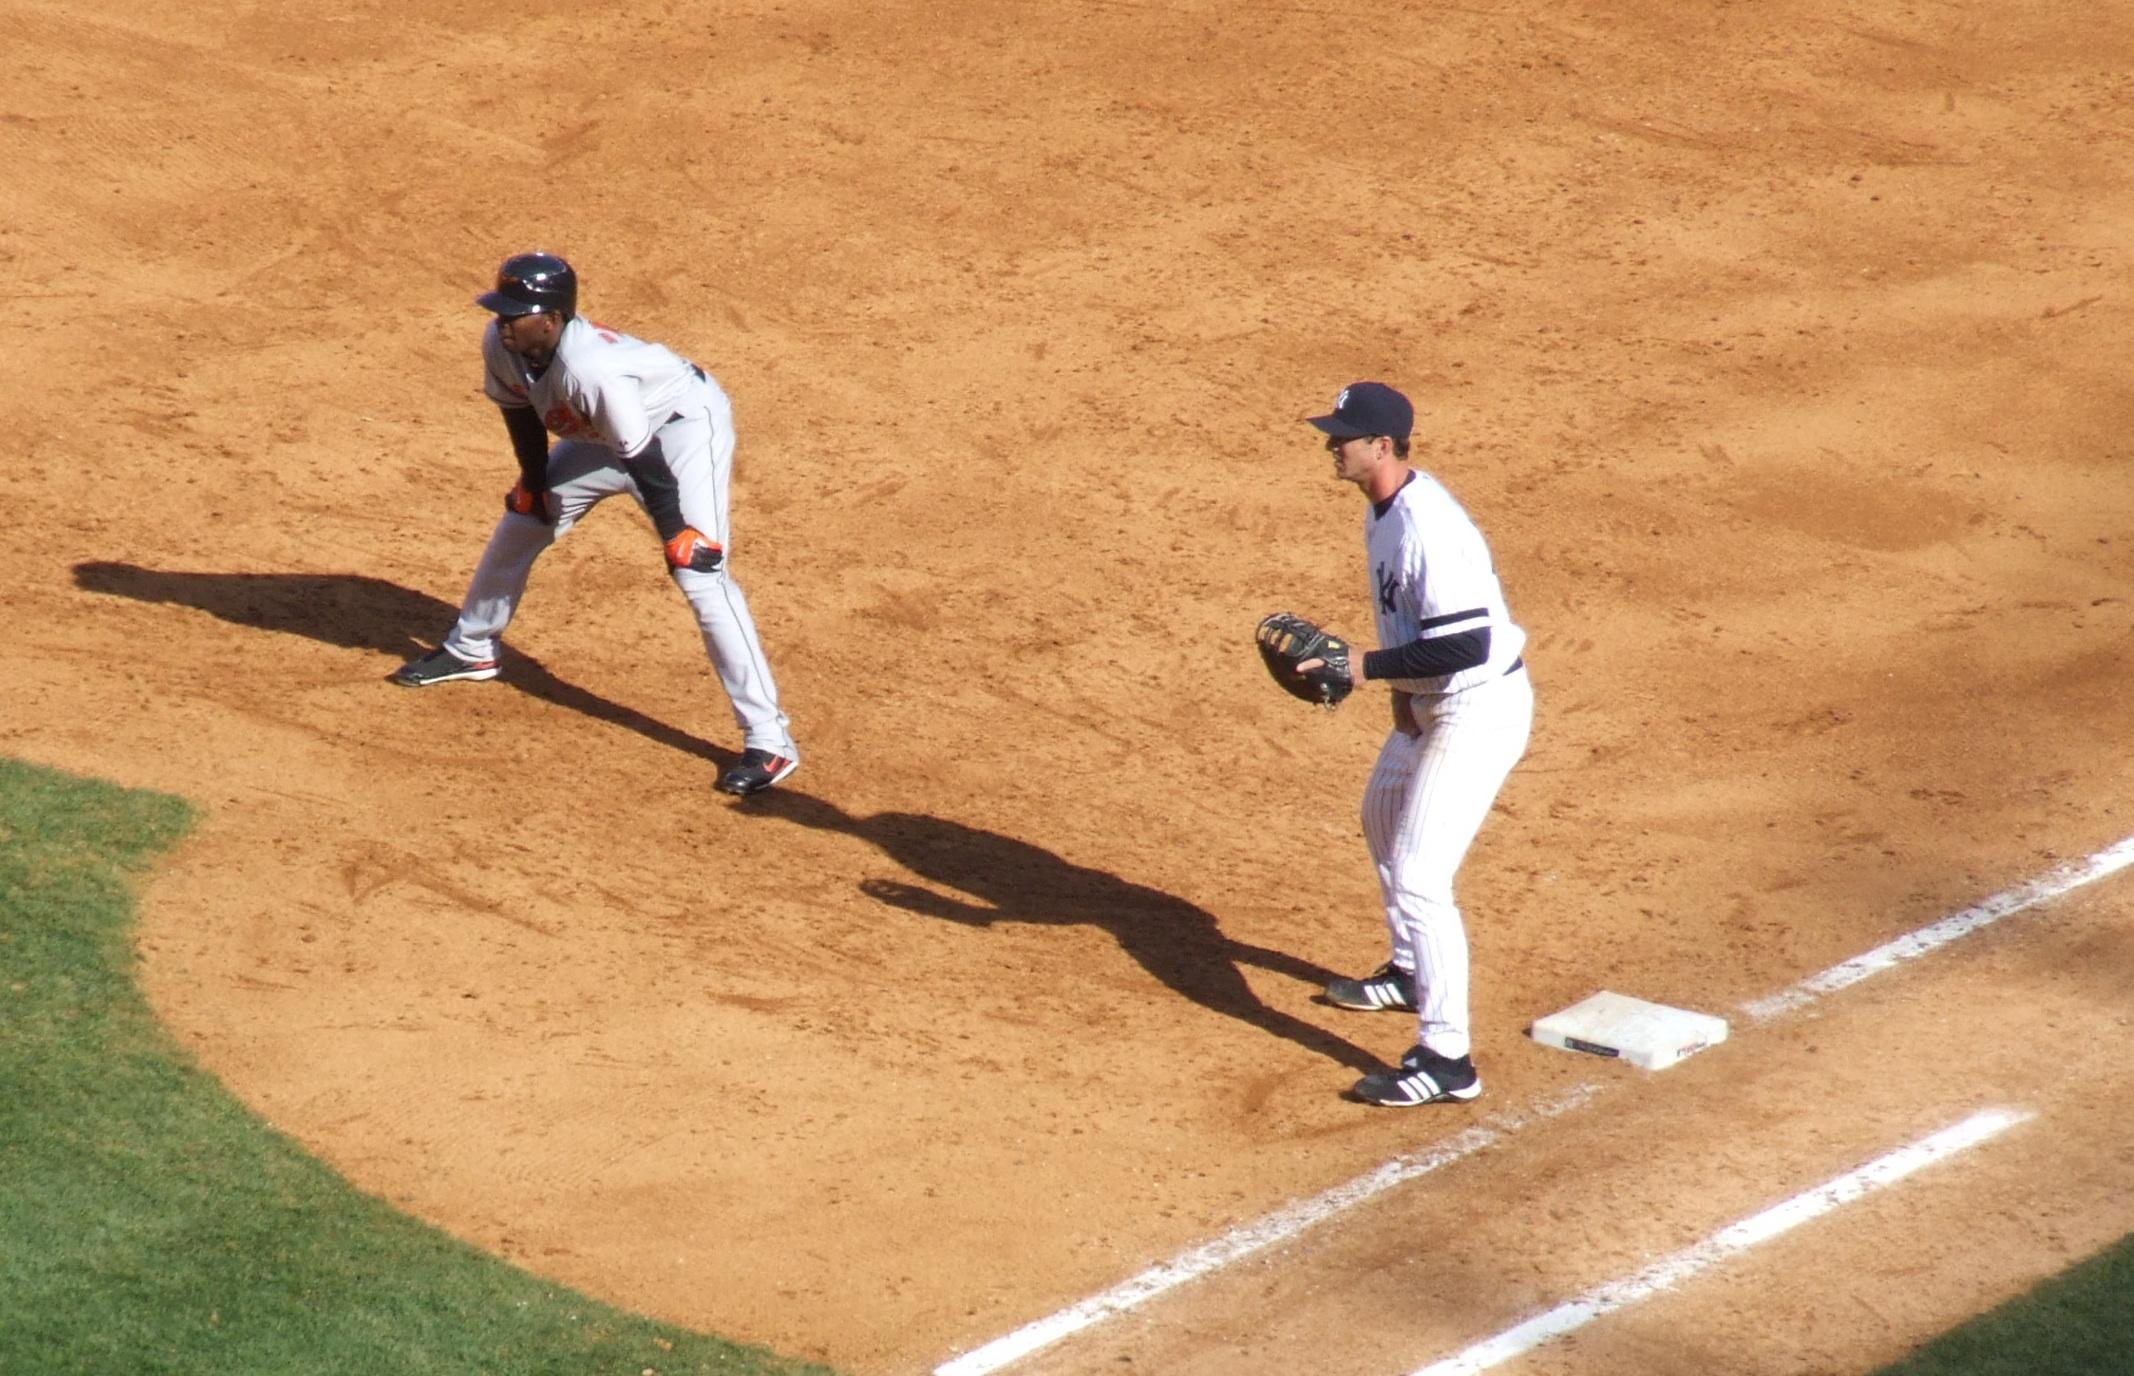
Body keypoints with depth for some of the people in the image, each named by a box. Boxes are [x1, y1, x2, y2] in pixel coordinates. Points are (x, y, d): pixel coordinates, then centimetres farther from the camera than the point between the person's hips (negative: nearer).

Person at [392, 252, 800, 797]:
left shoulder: (590, 369, -40)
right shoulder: (501, 344, -18)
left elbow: (644, 458, -32)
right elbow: (520, 410, 3)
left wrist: (678, 534, -25)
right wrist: (536, 481, 5)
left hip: (684, 421, -9)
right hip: (603, 432, 9)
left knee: (700, 576, -20)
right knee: (521, 520, 16)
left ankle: (769, 740, -20)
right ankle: (470, 650, 42)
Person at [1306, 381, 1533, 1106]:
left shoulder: (1427, 527, -28)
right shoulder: (1384, 507, 3)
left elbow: (1465, 645, -31)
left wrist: (1367, 665, -29)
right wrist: (1402, 688, 9)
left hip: (1479, 711, -11)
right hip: (1432, 704, 11)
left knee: (1417, 876, -12)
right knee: (1384, 816, 30)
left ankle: (1447, 1059, -8)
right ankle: (1412, 973, 50)